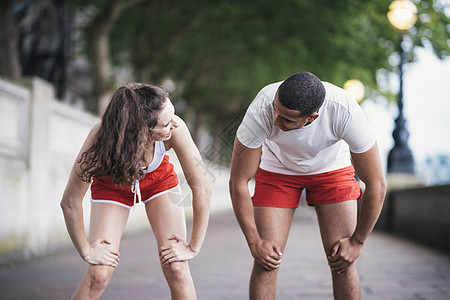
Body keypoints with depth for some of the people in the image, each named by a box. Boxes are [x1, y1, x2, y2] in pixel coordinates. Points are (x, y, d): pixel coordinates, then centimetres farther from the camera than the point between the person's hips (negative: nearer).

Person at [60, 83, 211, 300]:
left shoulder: (175, 129, -37)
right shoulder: (101, 136, -38)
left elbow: (202, 190, -27)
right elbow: (70, 202, -27)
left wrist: (193, 247, -21)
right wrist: (86, 251, -18)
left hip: (159, 178, 1)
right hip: (111, 184, -1)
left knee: (177, 270, -11)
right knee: (99, 275, -11)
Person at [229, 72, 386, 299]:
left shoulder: (345, 112, -37)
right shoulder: (261, 111, -36)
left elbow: (376, 185, -23)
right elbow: (238, 182, -22)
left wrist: (357, 242, -14)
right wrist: (254, 242, -18)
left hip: (332, 168, 0)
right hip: (277, 170, 0)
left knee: (342, 263, -9)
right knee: (266, 261, -10)